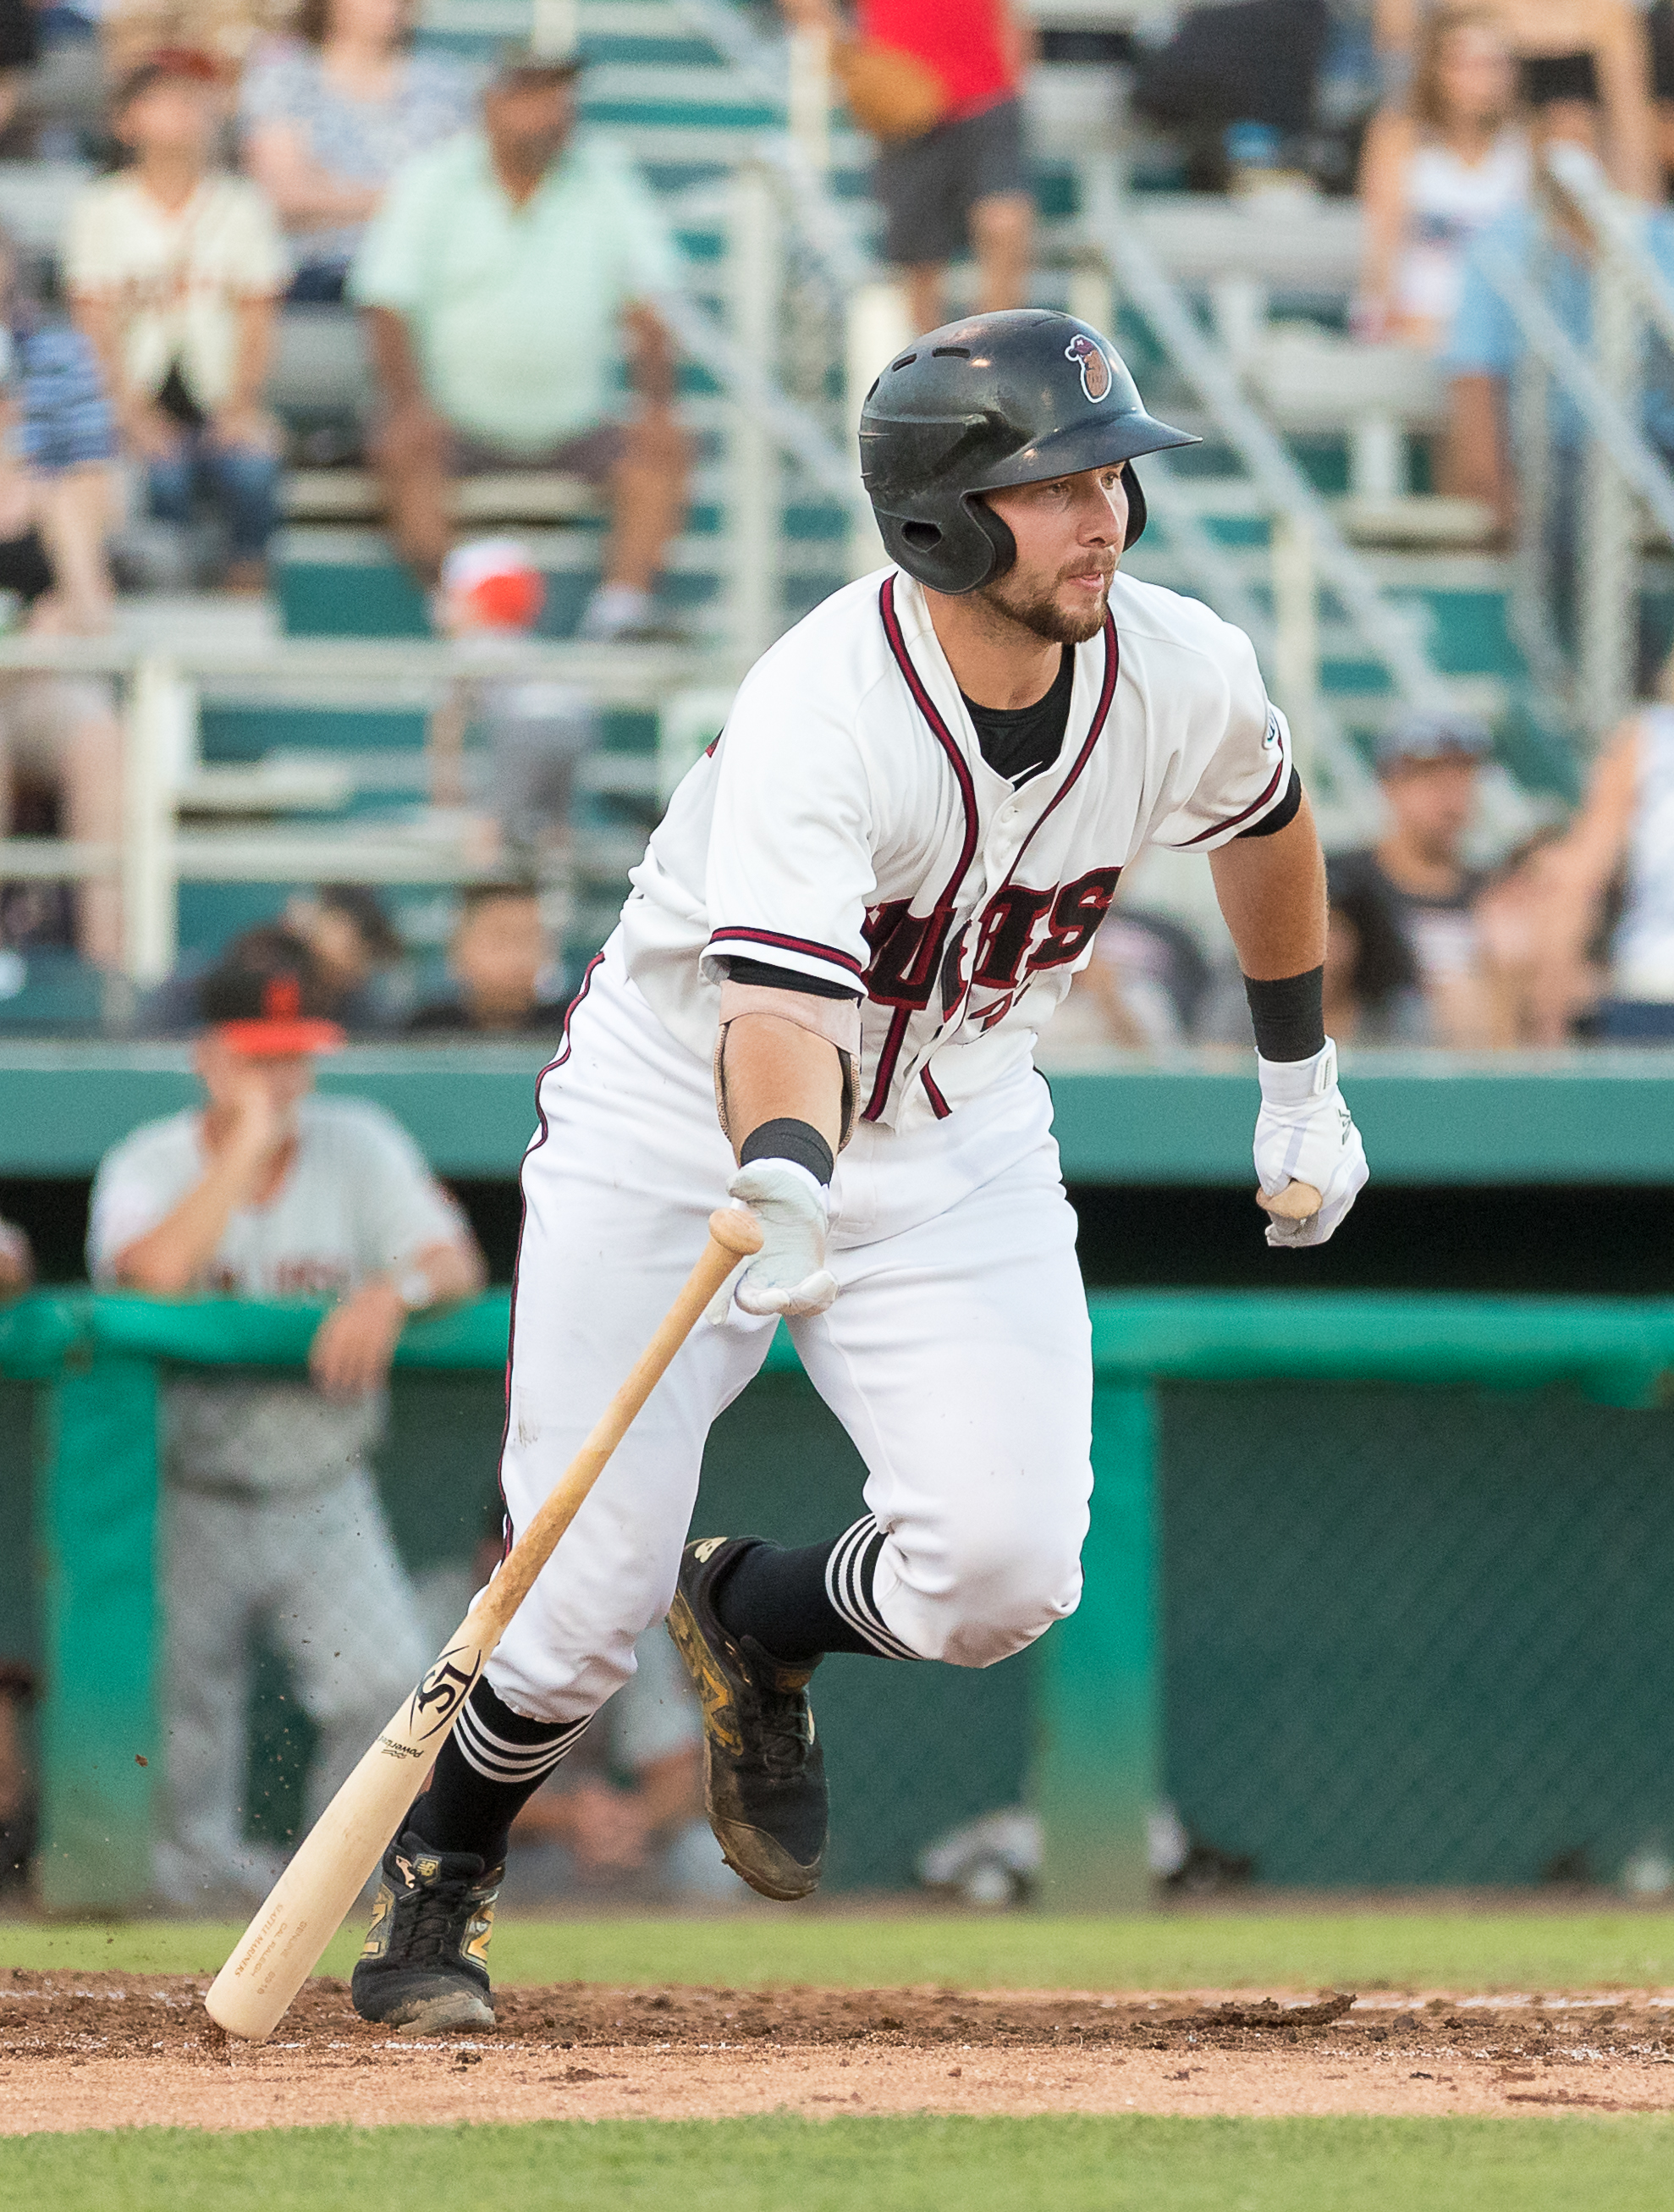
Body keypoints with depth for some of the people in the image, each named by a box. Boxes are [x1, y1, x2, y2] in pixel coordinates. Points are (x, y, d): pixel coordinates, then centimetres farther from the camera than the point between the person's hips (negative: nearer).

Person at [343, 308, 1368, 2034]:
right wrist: (783, 1178, -63)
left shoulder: (1182, 676, -14)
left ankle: (753, 1623, 18)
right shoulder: (819, 714, -31)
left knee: (1005, 1567, -16)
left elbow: (1263, 817, 11)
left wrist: (1300, 1078, 19)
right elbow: (782, 1000, -43)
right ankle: (433, 1882, 26)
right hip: (680, 1131, -4)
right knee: (585, 1602, -5)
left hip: (953, 1146, 4)